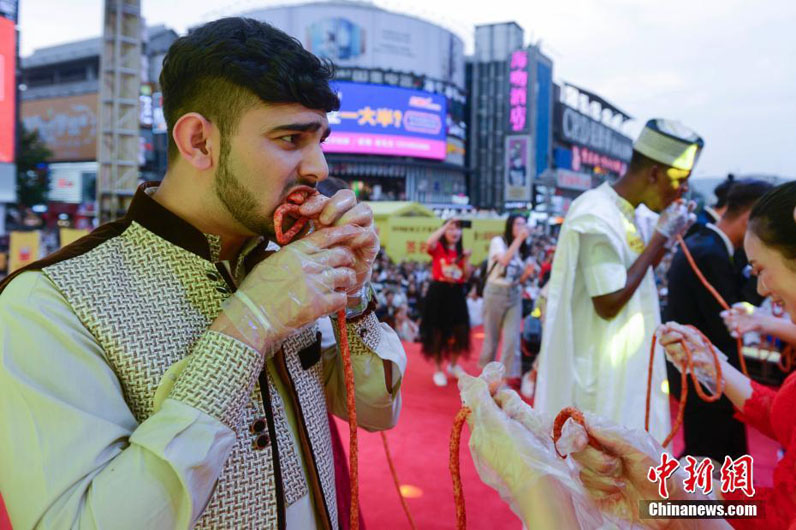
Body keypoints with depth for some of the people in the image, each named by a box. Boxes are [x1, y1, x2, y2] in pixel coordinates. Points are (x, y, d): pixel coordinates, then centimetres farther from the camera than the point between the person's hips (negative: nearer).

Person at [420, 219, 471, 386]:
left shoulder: (460, 251, 11)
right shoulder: (438, 248, -3)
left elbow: (466, 276, 7)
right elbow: (429, 242, -29)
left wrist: (466, 259, -8)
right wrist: (446, 226, -21)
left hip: (456, 294, 5)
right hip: (438, 292, -4)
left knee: (460, 332, 6)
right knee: (437, 332, 4)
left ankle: (453, 365, 29)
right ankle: (438, 370, 18)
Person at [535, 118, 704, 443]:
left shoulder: (623, 214, 9)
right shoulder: (598, 217, -21)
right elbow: (609, 304, -24)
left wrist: (667, 239, 5)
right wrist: (660, 236, -18)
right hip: (599, 372, -10)